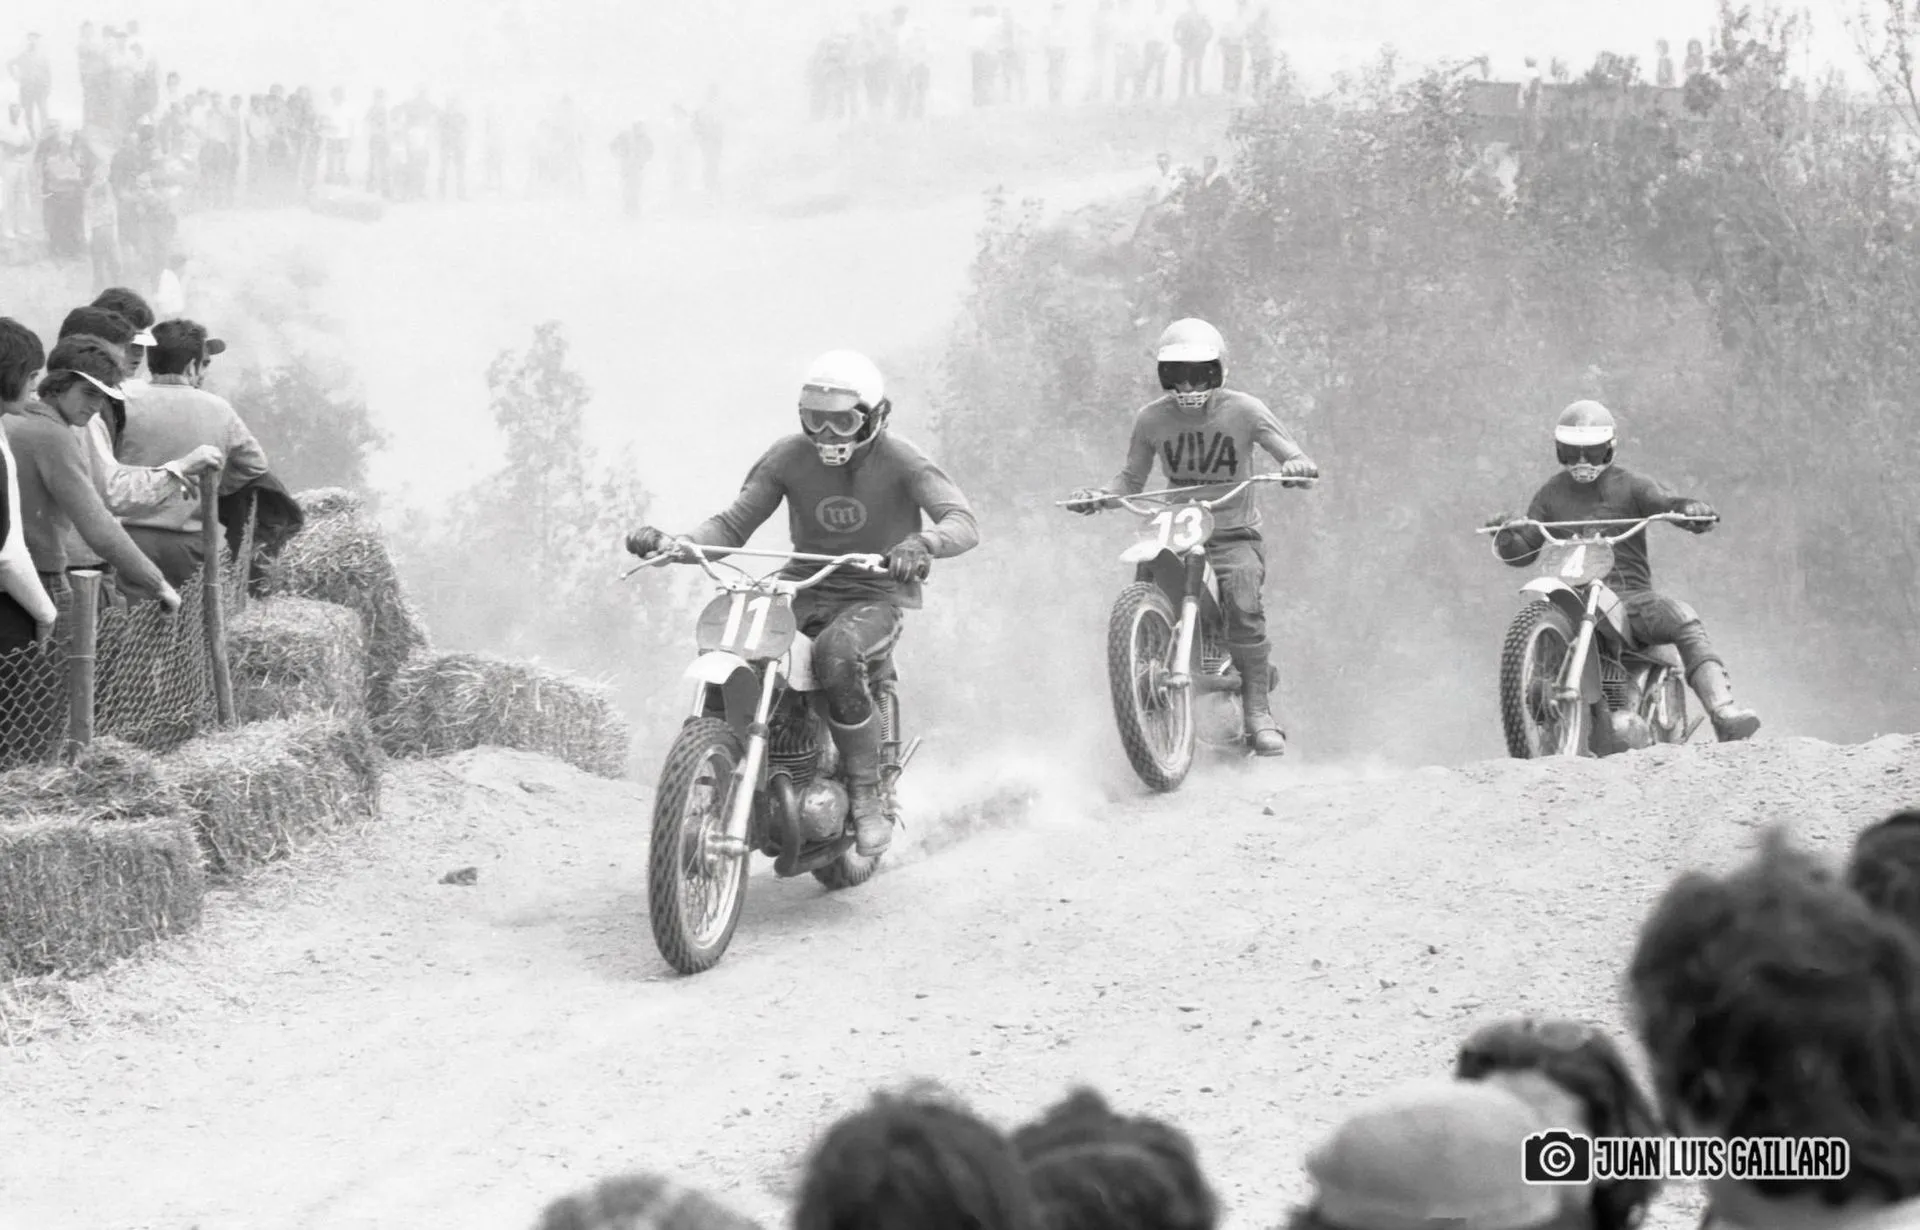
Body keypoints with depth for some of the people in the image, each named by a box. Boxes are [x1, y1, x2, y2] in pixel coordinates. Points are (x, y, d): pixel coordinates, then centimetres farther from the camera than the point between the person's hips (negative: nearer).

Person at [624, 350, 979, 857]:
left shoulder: (900, 461, -11)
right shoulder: (790, 456, 0)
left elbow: (964, 521, -24)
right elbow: (734, 524, 0)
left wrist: (923, 544, -48)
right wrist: (676, 546, -21)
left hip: (875, 595, -4)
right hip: (804, 592, 4)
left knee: (836, 654, -38)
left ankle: (867, 797, -22)